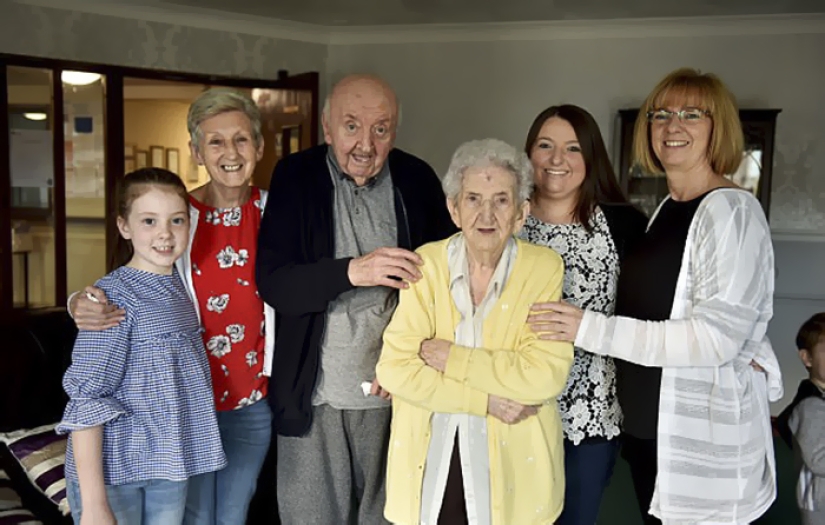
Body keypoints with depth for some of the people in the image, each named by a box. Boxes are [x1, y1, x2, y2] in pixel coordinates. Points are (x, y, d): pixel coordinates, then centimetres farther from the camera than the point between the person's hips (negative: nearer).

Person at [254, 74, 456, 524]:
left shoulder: (418, 180, 0)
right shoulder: (295, 178, -4)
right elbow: (273, 284, -11)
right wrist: (352, 271, -27)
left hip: (396, 391, 1)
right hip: (314, 391, -1)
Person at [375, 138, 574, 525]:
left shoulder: (544, 268, -7)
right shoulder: (426, 263, -4)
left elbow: (547, 375, -17)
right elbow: (394, 369, -10)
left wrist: (448, 356, -17)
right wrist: (487, 400, -17)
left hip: (512, 468, -1)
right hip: (429, 463, 1)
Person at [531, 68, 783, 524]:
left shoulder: (731, 210, -14)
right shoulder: (667, 208, 10)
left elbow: (718, 335, -22)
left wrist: (592, 330, -22)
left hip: (705, 435, -8)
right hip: (647, 424, 8)